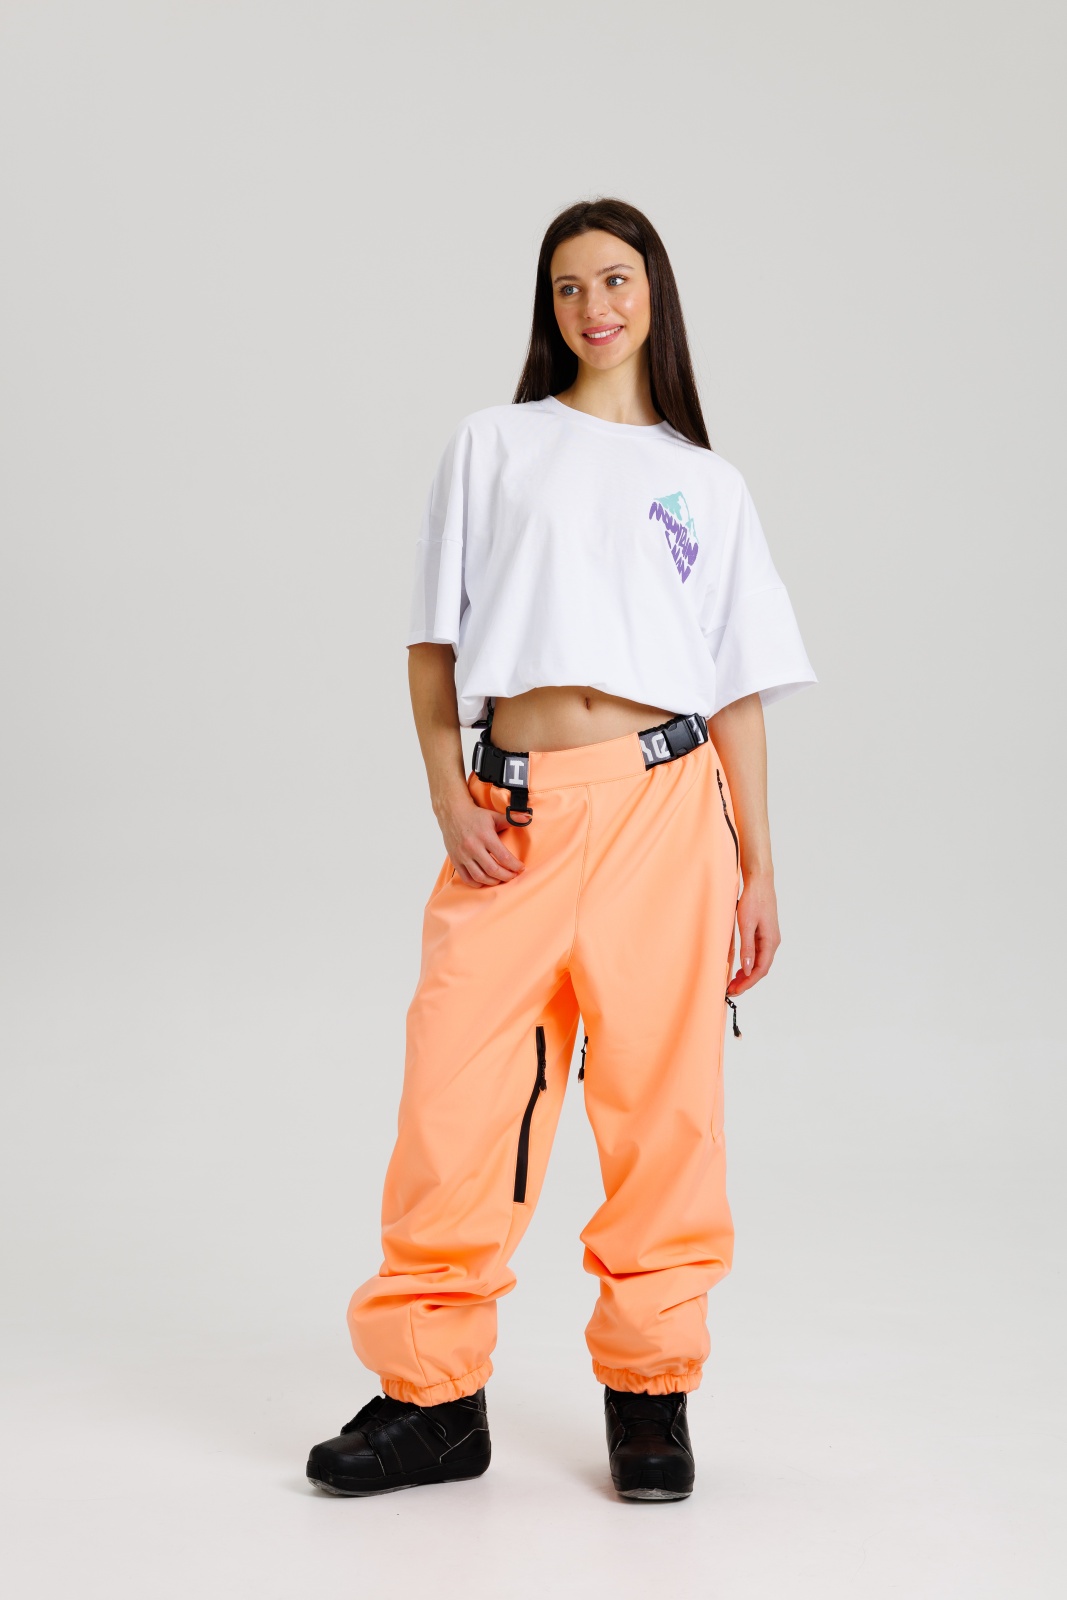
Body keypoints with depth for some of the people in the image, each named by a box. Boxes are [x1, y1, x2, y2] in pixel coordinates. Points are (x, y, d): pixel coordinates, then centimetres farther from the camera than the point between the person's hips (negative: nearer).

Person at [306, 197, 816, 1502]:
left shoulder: (706, 485, 16)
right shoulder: (492, 446, 14)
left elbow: (739, 692, 14)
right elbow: (432, 645, 11)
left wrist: (757, 869, 7)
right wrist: (449, 802, -3)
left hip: (661, 805, 0)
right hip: (510, 821, 0)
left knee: (662, 1108, 1)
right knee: (455, 1108, -2)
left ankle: (650, 1390, 15)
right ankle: (432, 1392, 11)